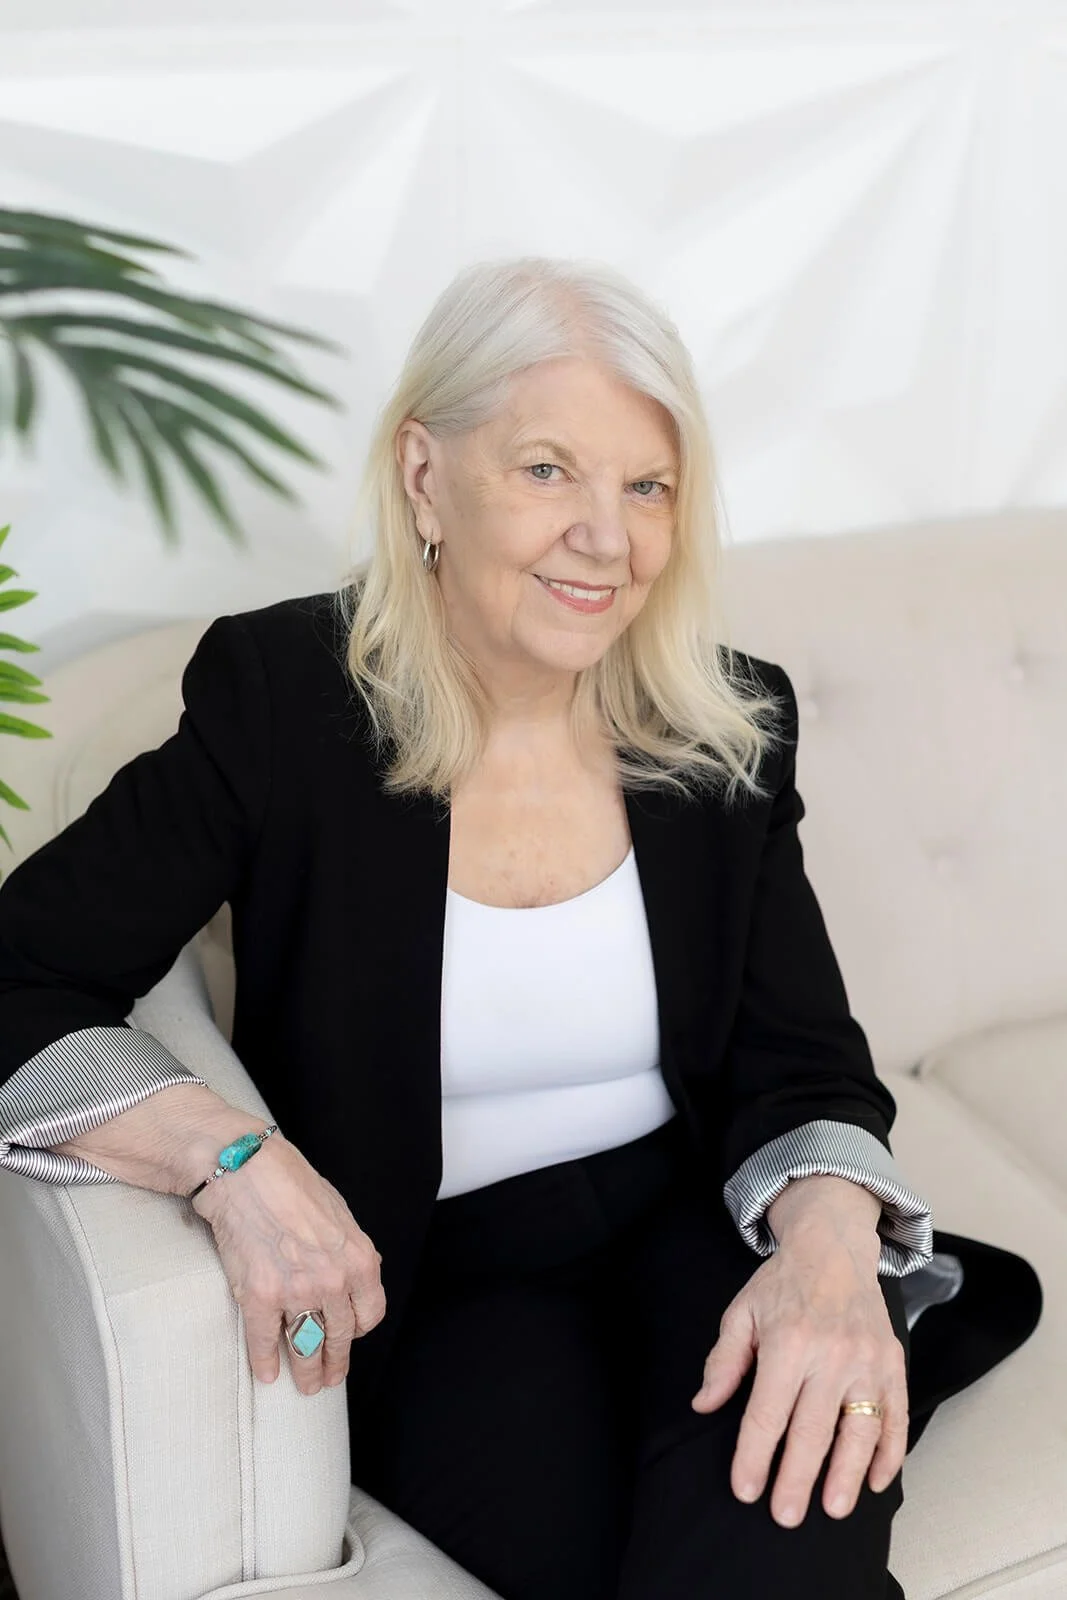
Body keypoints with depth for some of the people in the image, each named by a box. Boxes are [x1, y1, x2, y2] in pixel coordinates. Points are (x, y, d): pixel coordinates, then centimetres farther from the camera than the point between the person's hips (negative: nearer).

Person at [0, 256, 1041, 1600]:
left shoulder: (727, 725, 2)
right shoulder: (278, 700, -9)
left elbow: (802, 1063, 0)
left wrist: (829, 1246, -23)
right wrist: (225, 1153, -30)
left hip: (687, 1229, 2)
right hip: (426, 1280, -1)